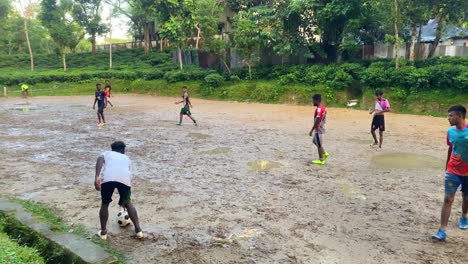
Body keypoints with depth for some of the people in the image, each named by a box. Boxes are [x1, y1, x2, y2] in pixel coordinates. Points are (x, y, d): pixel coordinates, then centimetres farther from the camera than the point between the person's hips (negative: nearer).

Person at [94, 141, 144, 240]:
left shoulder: (107, 153, 33)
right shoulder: (127, 158, 39)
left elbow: (100, 159, 6)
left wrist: (97, 177, -6)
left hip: (108, 178, -1)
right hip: (124, 178, 1)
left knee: (105, 204, 24)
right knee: (128, 203, 24)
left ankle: (103, 232, 28)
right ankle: (138, 230, 22)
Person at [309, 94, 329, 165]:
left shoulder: (319, 109, -22)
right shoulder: (323, 107, 8)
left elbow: (317, 121, -25)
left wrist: (311, 130, -21)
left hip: (318, 129, -10)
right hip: (321, 128, 10)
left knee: (319, 144, 2)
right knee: (315, 141, 22)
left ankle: (321, 160, 13)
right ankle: (324, 153, 23)